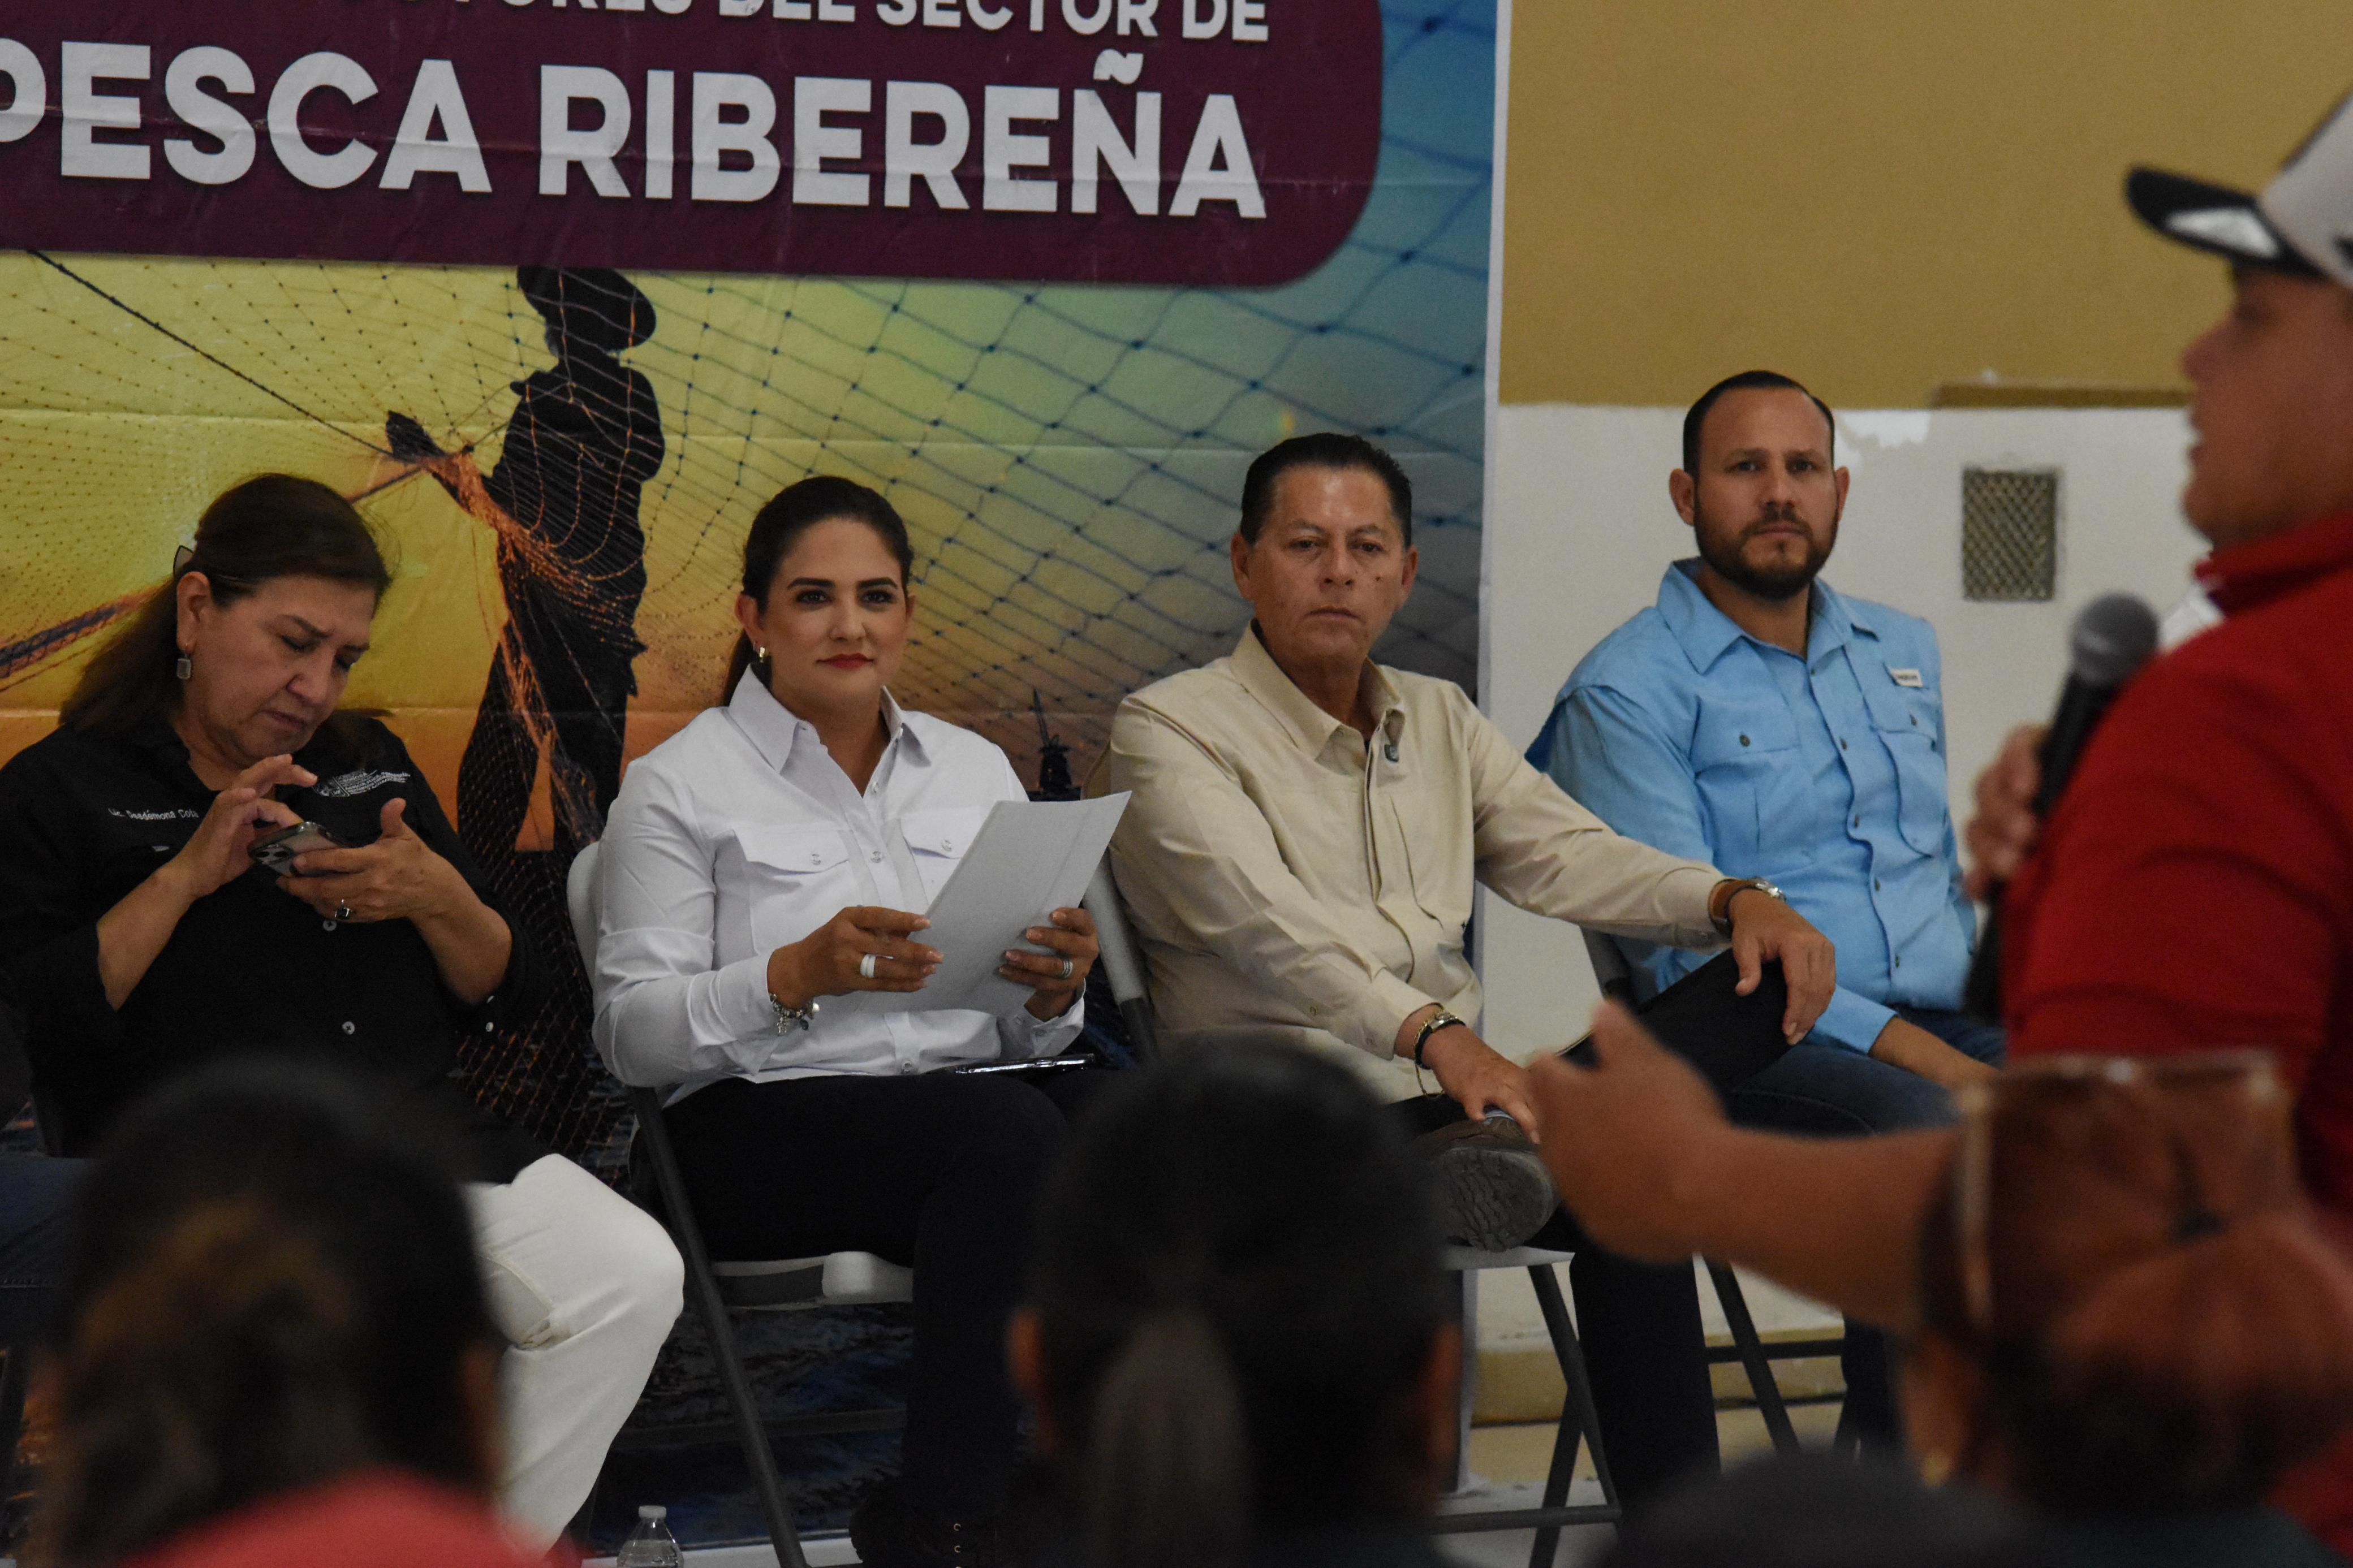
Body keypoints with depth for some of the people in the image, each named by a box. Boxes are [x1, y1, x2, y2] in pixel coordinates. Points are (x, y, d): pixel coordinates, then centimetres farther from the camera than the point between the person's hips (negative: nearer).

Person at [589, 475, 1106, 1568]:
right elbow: (630, 1033, -3)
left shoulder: (975, 770, 20)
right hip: (761, 1120, -4)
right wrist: (796, 974, -19)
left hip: (968, 1093, 5)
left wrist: (1052, 994, -8)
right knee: (1009, 1132, -35)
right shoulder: (681, 787, 5)